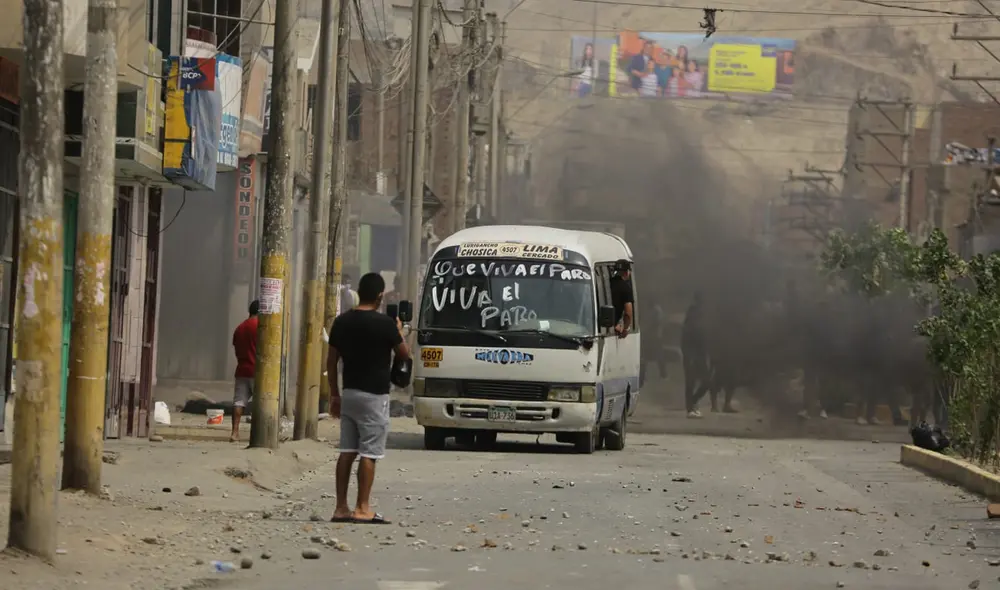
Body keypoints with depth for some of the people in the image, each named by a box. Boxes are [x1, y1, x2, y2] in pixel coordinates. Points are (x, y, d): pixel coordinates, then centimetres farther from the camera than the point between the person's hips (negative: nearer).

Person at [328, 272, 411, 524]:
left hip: (349, 392, 6)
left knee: (347, 451, 9)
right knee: (369, 453, -3)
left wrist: (334, 394, 17)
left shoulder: (342, 322, 5)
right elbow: (404, 354, -2)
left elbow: (332, 360, 9)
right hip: (374, 395, -6)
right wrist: (399, 331, 16)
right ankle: (362, 509, -5)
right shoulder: (384, 323, -13)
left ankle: (341, 507, 9)